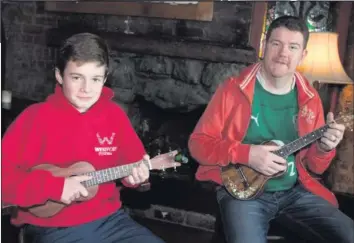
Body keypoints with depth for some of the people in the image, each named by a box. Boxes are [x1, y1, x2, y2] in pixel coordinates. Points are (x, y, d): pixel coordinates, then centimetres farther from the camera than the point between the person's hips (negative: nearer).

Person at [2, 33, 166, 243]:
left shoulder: (114, 114, 3)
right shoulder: (36, 117, -10)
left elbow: (133, 158, 15)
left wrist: (135, 172, -6)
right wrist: (54, 187, -20)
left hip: (110, 219, 5)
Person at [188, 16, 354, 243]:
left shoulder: (309, 99, 5)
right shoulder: (233, 89, -6)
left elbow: (313, 167, 12)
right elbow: (198, 143, -6)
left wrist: (323, 148, -11)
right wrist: (246, 154, -19)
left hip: (295, 192, 5)